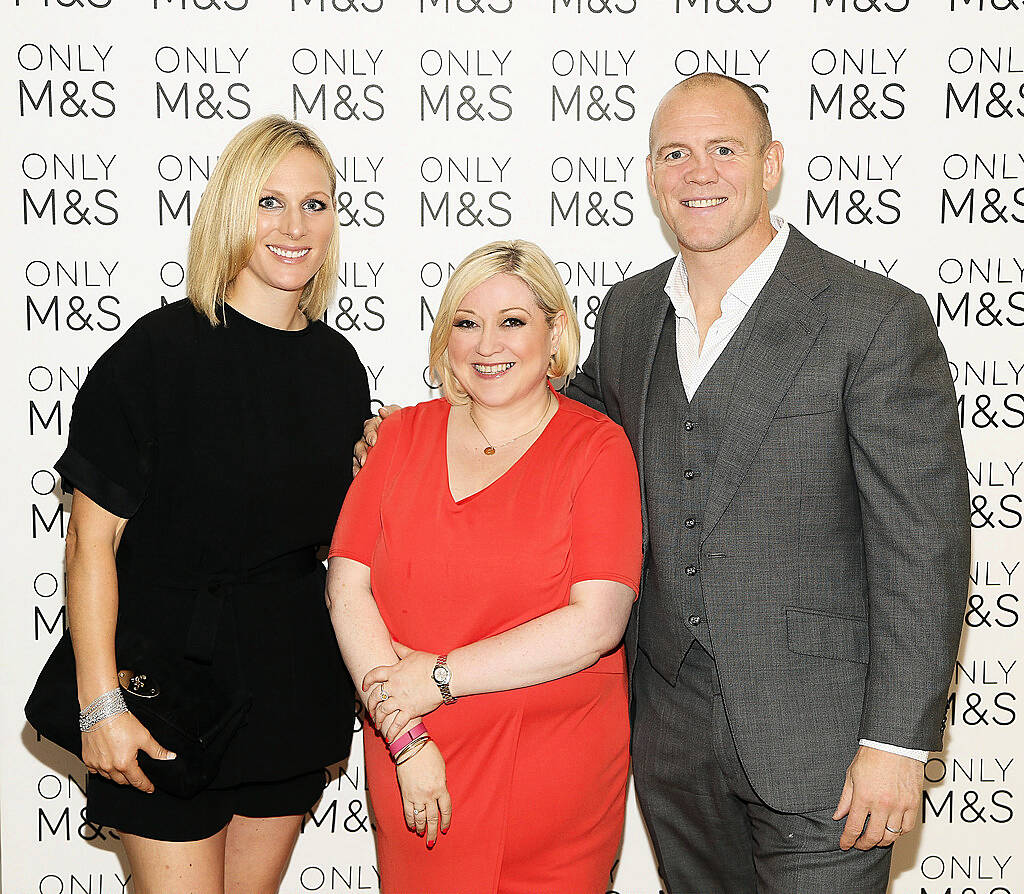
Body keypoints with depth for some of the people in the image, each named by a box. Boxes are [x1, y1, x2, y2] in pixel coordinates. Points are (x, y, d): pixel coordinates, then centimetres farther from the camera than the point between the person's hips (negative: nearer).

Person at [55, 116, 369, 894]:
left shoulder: (338, 364, 5)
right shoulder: (161, 351, -12)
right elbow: (92, 538, -12)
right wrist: (99, 704, -16)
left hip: (294, 681, 5)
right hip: (172, 675, -5)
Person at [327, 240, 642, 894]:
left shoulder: (597, 445, -6)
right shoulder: (407, 434, 5)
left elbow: (595, 624, -15)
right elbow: (347, 588, -2)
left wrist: (440, 677, -13)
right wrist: (407, 739, -11)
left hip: (554, 780, -2)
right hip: (413, 770, 3)